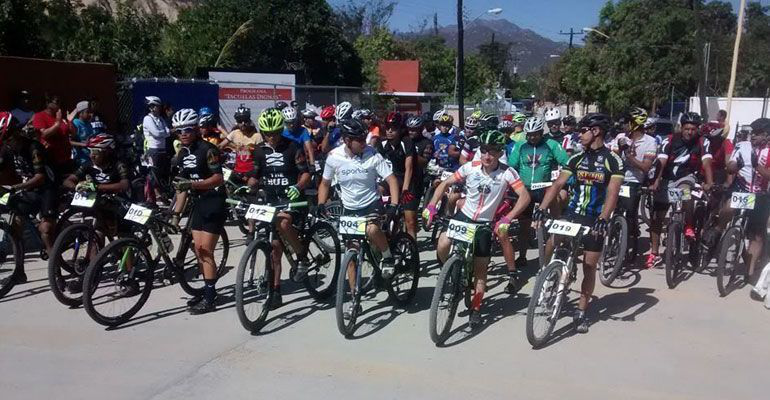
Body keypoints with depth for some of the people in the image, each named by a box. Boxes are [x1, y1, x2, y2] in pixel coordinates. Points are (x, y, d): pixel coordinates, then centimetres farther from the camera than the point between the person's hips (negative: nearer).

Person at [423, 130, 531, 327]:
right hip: (463, 216, 1)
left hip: (485, 224, -1)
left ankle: (476, 308, 25)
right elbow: (445, 184, -4)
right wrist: (431, 205, -19)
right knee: (442, 245, -25)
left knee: (480, 270, 6)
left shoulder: (507, 172, -17)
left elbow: (525, 196, -24)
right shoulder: (470, 167, -11)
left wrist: (507, 219, -35)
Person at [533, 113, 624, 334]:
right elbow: (558, 184, -1)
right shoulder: (577, 158, 6)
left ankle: (581, 312, 17)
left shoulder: (613, 160, -6)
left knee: (589, 267, 4)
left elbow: (612, 192, -16)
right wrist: (542, 208, -14)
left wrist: (604, 218, -31)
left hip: (595, 220, -3)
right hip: (572, 215, 3)